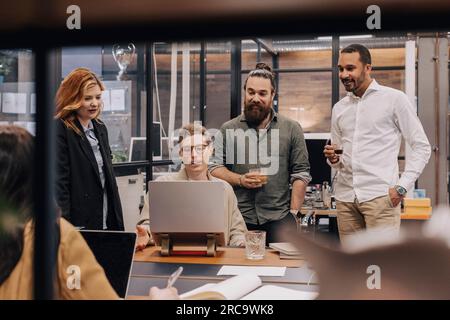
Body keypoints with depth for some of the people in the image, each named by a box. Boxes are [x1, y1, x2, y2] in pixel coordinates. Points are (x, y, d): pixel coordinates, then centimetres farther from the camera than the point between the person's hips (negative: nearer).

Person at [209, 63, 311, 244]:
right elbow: (214, 168, 7)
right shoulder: (228, 130, 8)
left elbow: (300, 173, 5)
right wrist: (240, 180, -9)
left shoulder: (291, 129, 6)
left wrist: (293, 212, -1)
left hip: (279, 218, 0)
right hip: (238, 219, 1)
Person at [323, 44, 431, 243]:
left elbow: (421, 147, 0)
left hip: (380, 196, -5)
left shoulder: (394, 99, 1)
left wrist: (401, 187, -9)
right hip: (345, 197, 5)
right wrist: (333, 159, 0)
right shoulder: (339, 108, 16)